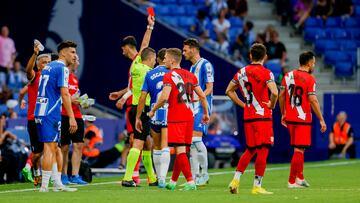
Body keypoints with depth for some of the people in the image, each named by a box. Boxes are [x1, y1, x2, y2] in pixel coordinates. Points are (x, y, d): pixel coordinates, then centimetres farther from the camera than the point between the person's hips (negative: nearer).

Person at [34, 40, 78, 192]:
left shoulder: (49, 67, 20)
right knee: (50, 148, -8)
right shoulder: (62, 68, -9)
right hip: (51, 113, -9)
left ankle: (58, 184, 15)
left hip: (41, 112, 9)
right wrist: (71, 117, -18)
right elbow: (64, 93, -17)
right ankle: (44, 186, -10)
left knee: (54, 148, 13)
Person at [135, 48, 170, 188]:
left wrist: (138, 117, 6)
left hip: (154, 115, 2)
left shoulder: (149, 74, 5)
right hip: (169, 114, -2)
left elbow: (143, 97, 2)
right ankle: (162, 178, -20)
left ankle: (159, 177, 25)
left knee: (157, 148, 16)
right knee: (165, 147, -7)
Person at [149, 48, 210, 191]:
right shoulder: (190, 75, 12)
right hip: (189, 117, 7)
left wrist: (153, 110, -5)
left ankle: (190, 182, -16)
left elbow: (164, 97, -19)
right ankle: (173, 182, 23)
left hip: (176, 118, -7)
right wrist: (206, 113, 22)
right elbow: (202, 96, 12)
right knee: (181, 150, 13)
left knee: (180, 150, -7)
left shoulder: (169, 76, -8)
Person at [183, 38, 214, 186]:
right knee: (192, 143, 5)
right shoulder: (192, 67, 20)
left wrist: (199, 97, -26)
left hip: (202, 107, -9)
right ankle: (194, 177, 7)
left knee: (196, 138, -16)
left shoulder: (205, 65, -8)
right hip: (192, 108, 9)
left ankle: (204, 174, -8)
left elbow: (209, 88, -14)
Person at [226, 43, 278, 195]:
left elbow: (229, 91, 17)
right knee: (263, 150, 0)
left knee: (251, 149, 18)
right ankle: (257, 186, -1)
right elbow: (274, 92, -24)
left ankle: (236, 180, 10)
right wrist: (271, 105, -6)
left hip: (247, 117, 6)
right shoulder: (266, 73, -10)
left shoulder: (241, 72, 8)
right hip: (263, 116, -6)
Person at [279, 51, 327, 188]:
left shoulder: (288, 76, 7)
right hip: (303, 119, -7)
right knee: (299, 150, -3)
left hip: (290, 118, 7)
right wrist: (321, 120, -10)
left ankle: (300, 177, 24)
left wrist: (283, 114, 20)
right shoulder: (310, 79, -11)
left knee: (298, 149, 19)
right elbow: (313, 101, -15)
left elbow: (281, 96, 9)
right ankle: (292, 181, -4)